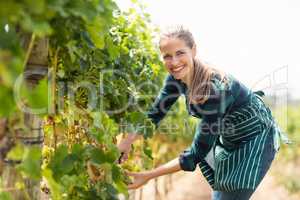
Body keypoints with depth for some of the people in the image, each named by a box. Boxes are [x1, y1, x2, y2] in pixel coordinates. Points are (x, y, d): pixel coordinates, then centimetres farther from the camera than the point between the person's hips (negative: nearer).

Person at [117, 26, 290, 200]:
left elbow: (196, 155, -34)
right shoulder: (176, 78, -16)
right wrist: (128, 141, -16)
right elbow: (155, 113, -2)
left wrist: (148, 176, -33)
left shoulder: (214, 88, -37)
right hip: (229, 139, 7)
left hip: (255, 137, -7)